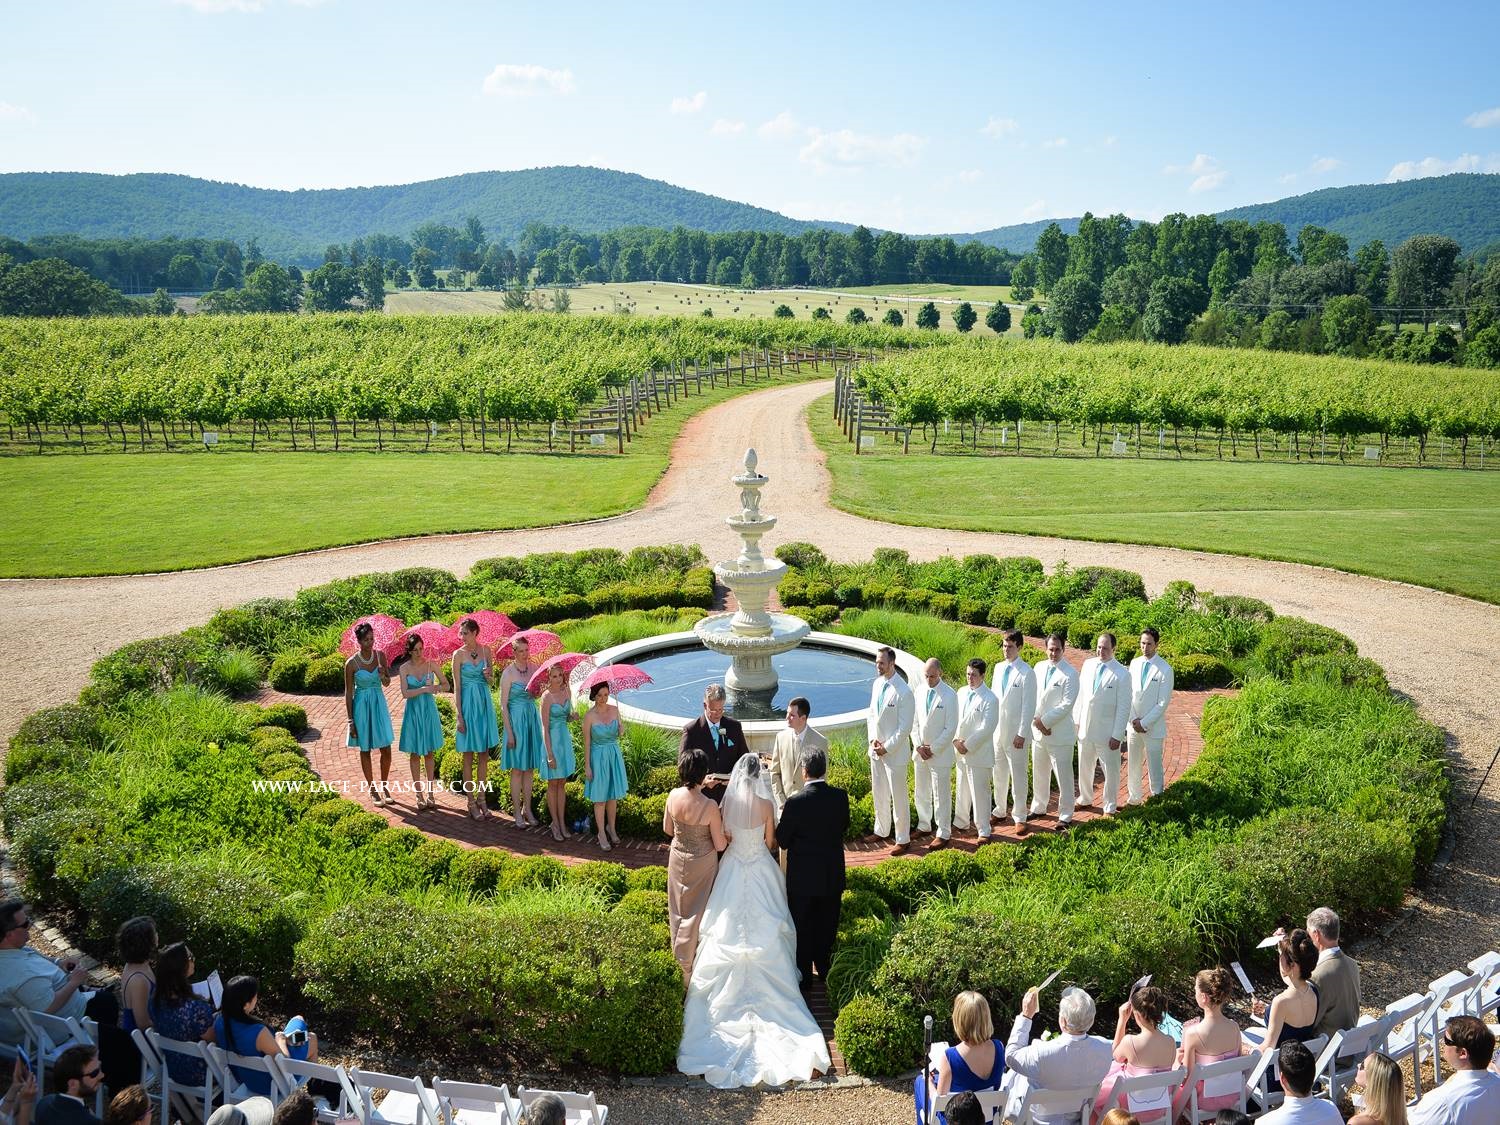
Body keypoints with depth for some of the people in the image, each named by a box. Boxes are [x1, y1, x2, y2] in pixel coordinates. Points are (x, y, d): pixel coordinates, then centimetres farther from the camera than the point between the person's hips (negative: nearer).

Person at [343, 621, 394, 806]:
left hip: (379, 704, 3)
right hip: (362, 706, -3)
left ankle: (384, 785, 23)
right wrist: (351, 720, -6)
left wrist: (382, 675, -17)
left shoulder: (380, 656, -4)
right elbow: (348, 692, -6)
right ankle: (372, 789, 21)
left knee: (386, 749, 4)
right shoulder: (351, 663, -13)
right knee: (365, 749, 9)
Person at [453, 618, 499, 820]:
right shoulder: (459, 654, -7)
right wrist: (459, 716, -10)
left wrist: (488, 675, -14)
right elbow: (456, 687, -6)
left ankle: (482, 799, 18)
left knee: (484, 755, 9)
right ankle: (472, 803, 11)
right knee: (469, 757, 4)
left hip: (485, 704, 4)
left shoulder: (486, 650, 2)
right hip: (468, 704, -3)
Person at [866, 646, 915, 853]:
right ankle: (882, 830, 36)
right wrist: (873, 739, -1)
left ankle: (903, 840, 13)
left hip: (895, 752, -7)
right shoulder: (877, 684, 3)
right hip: (876, 749, 7)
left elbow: (905, 728, -18)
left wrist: (887, 747, -16)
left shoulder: (903, 692, -20)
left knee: (898, 797, 3)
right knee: (878, 793, 20)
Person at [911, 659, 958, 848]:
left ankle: (944, 833, 11)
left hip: (940, 753, -5)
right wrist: (918, 746, -3)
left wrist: (932, 749, -13)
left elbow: (951, 728, -12)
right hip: (920, 752, 6)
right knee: (921, 793, 16)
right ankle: (924, 826, 32)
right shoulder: (920, 691, 4)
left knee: (941, 795, 1)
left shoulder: (949, 695, -13)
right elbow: (914, 721, 8)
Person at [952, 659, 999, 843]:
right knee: (962, 789, 18)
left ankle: (983, 830, 8)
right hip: (961, 751, 6)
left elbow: (986, 729, -16)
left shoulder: (989, 698, -13)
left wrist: (968, 745, -16)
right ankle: (961, 822, 31)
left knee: (980, 792, -1)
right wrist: (956, 741, -5)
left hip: (979, 753, -6)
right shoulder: (961, 693, 6)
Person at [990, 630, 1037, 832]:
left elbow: (1029, 706, -13)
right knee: (999, 773, 15)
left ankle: (1019, 817, 11)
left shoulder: (1026, 673, -12)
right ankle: (1000, 811, 28)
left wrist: (1022, 734, -16)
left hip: (1015, 733, -6)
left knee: (1018, 775, 1)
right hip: (997, 730, 6)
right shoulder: (998, 668, 7)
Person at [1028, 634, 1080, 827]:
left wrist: (1045, 720, -15)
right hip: (1038, 731, 6)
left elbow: (1067, 705, -15)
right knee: (1039, 773, 17)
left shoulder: (1070, 674, -10)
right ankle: (1038, 807, 32)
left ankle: (1065, 815, 10)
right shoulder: (1039, 668, 6)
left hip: (1060, 733, -5)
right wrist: (1037, 721, -6)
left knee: (1063, 775, 0)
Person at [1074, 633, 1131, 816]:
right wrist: (1076, 720, 5)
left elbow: (1124, 707, -12)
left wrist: (1117, 735, -14)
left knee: (1110, 770, 7)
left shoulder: (1122, 674, -13)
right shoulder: (1088, 664, 2)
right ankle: (1085, 799, 38)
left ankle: (1109, 807, 23)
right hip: (1085, 728, 5)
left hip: (1107, 732, -5)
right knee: (1084, 767, 19)